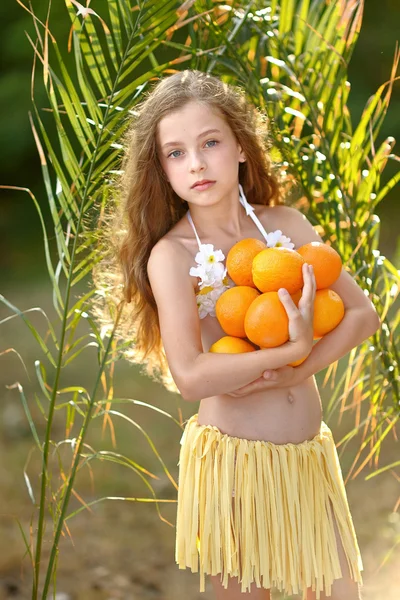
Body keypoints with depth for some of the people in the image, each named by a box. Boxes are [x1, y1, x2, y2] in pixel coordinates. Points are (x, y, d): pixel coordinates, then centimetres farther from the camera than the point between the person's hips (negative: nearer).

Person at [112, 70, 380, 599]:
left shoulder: (286, 223, 3)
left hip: (310, 453, 4)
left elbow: (362, 314, 0)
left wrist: (295, 372, -14)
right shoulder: (170, 254, -11)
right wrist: (292, 348, -22)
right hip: (233, 456, -4)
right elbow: (190, 377, -22)